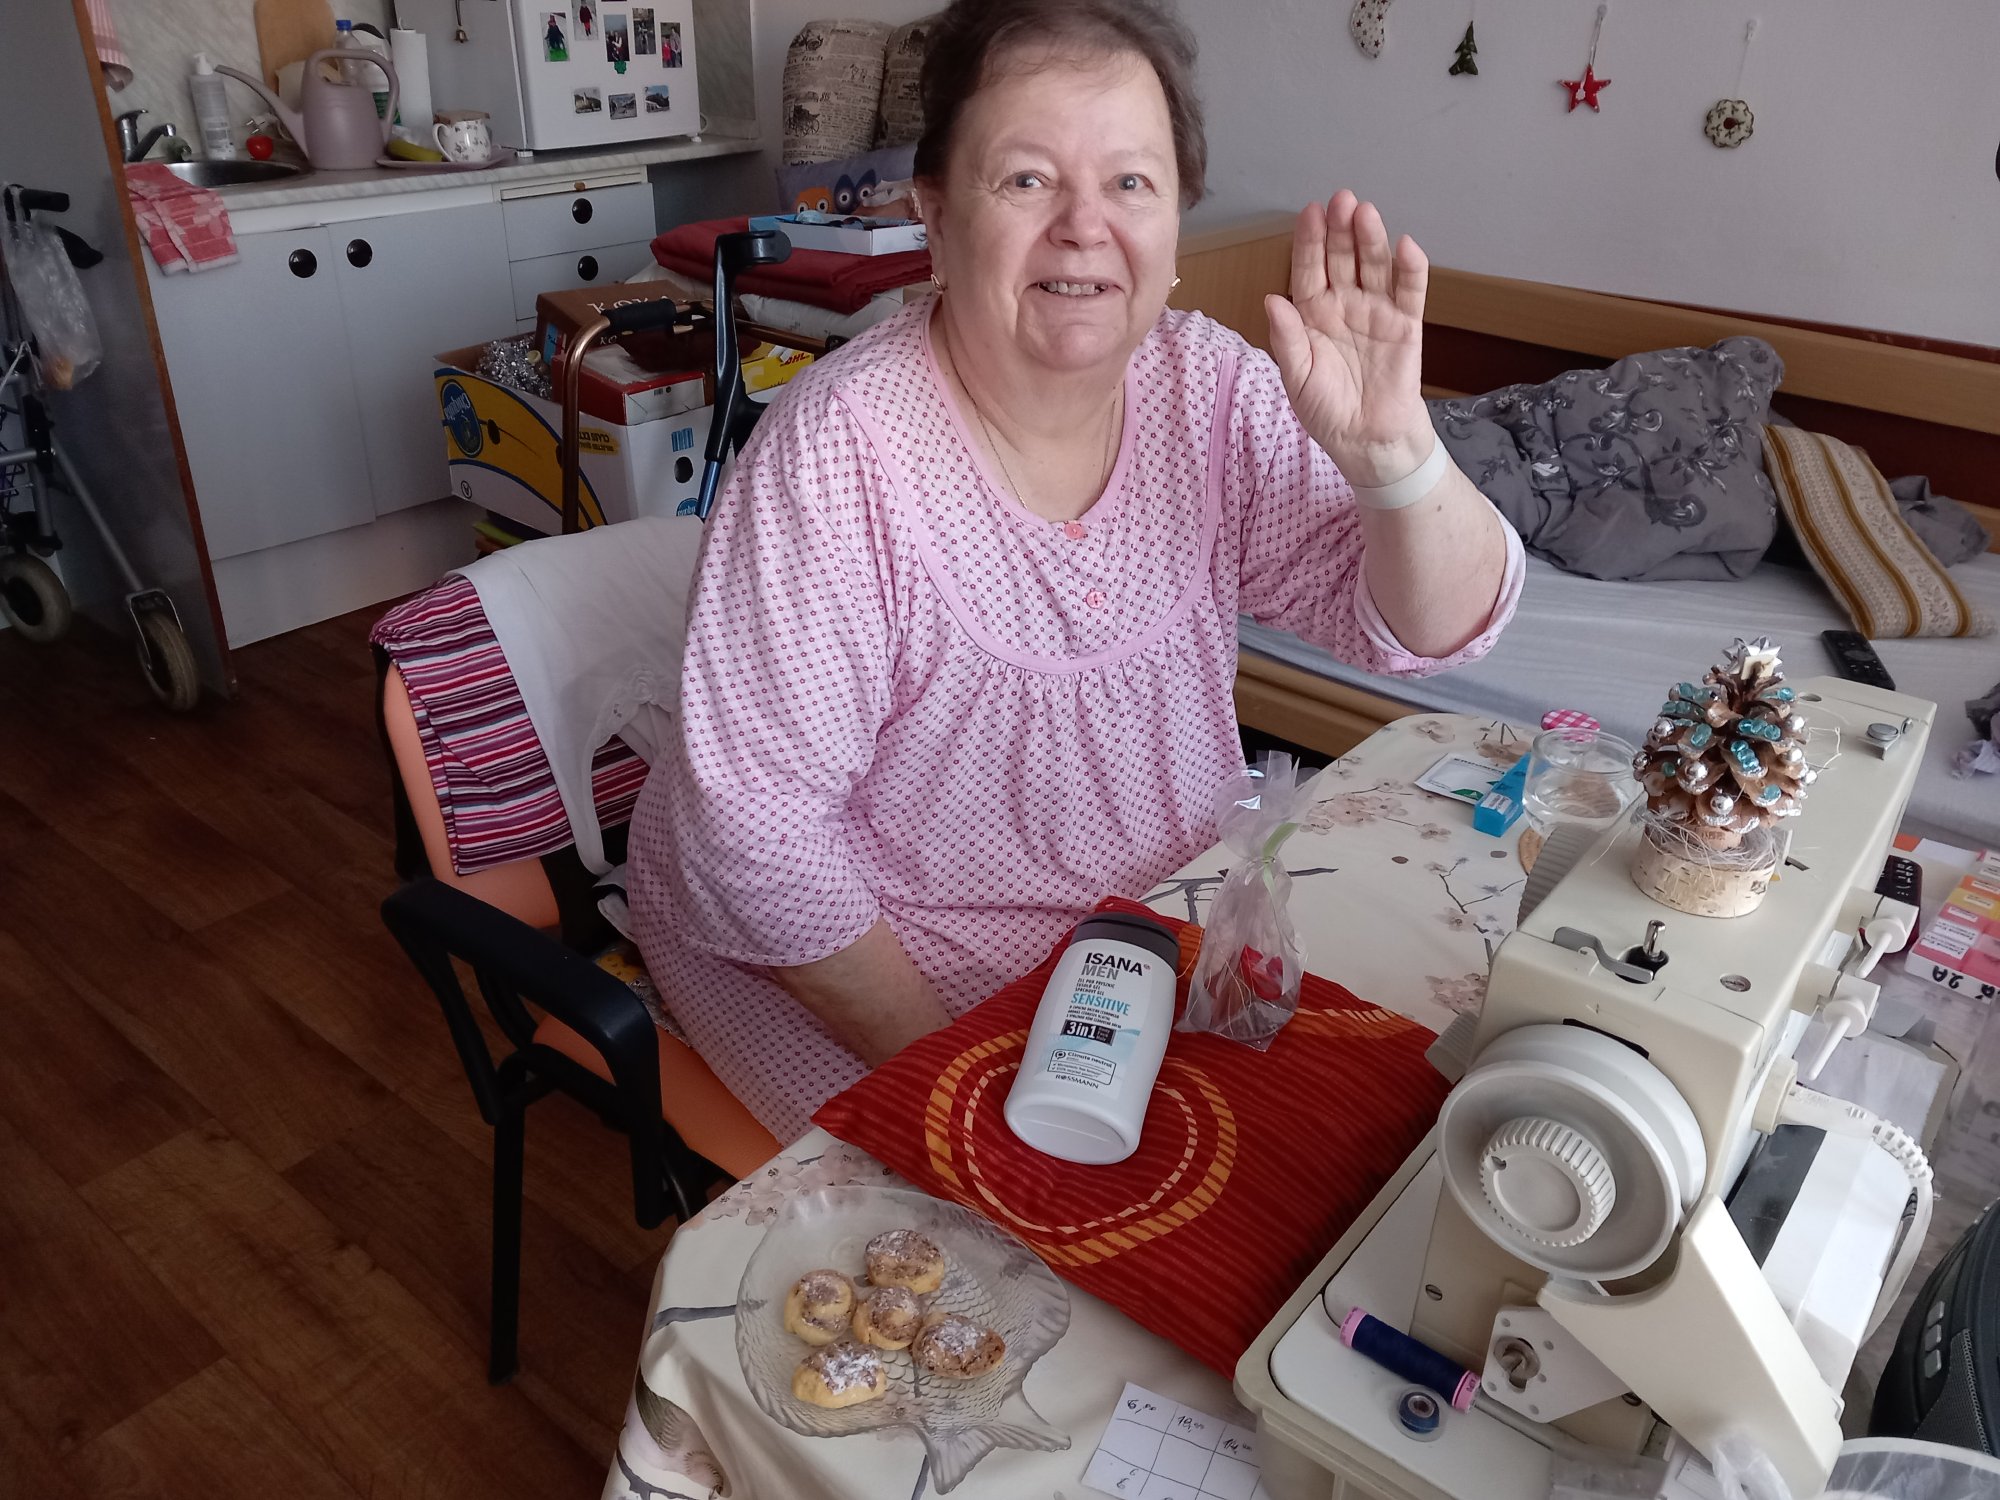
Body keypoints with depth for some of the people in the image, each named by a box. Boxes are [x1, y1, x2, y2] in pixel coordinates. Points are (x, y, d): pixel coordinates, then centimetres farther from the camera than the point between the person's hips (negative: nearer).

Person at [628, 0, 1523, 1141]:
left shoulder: (1209, 388, -9)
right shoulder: (840, 453, -25)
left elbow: (1433, 629, -9)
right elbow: (758, 827, -23)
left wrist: (1391, 448, -28)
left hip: (1147, 912, 5)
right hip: (855, 953, -4)